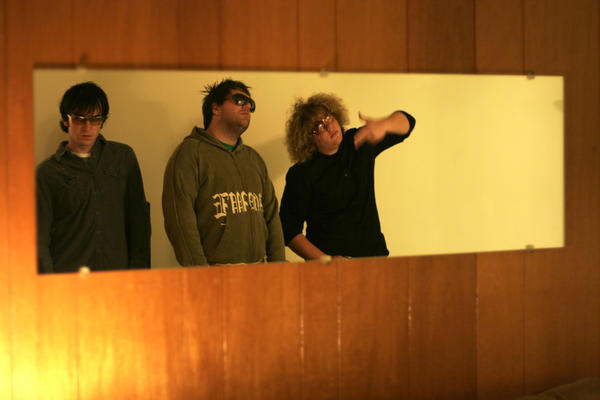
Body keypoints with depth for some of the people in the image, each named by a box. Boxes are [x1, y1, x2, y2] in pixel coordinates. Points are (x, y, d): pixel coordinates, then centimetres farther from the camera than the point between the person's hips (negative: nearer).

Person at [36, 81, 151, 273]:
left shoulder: (123, 157, 14)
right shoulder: (46, 172, 5)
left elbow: (139, 220, 15)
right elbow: (39, 238, 2)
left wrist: (139, 270, 6)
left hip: (118, 278, 2)